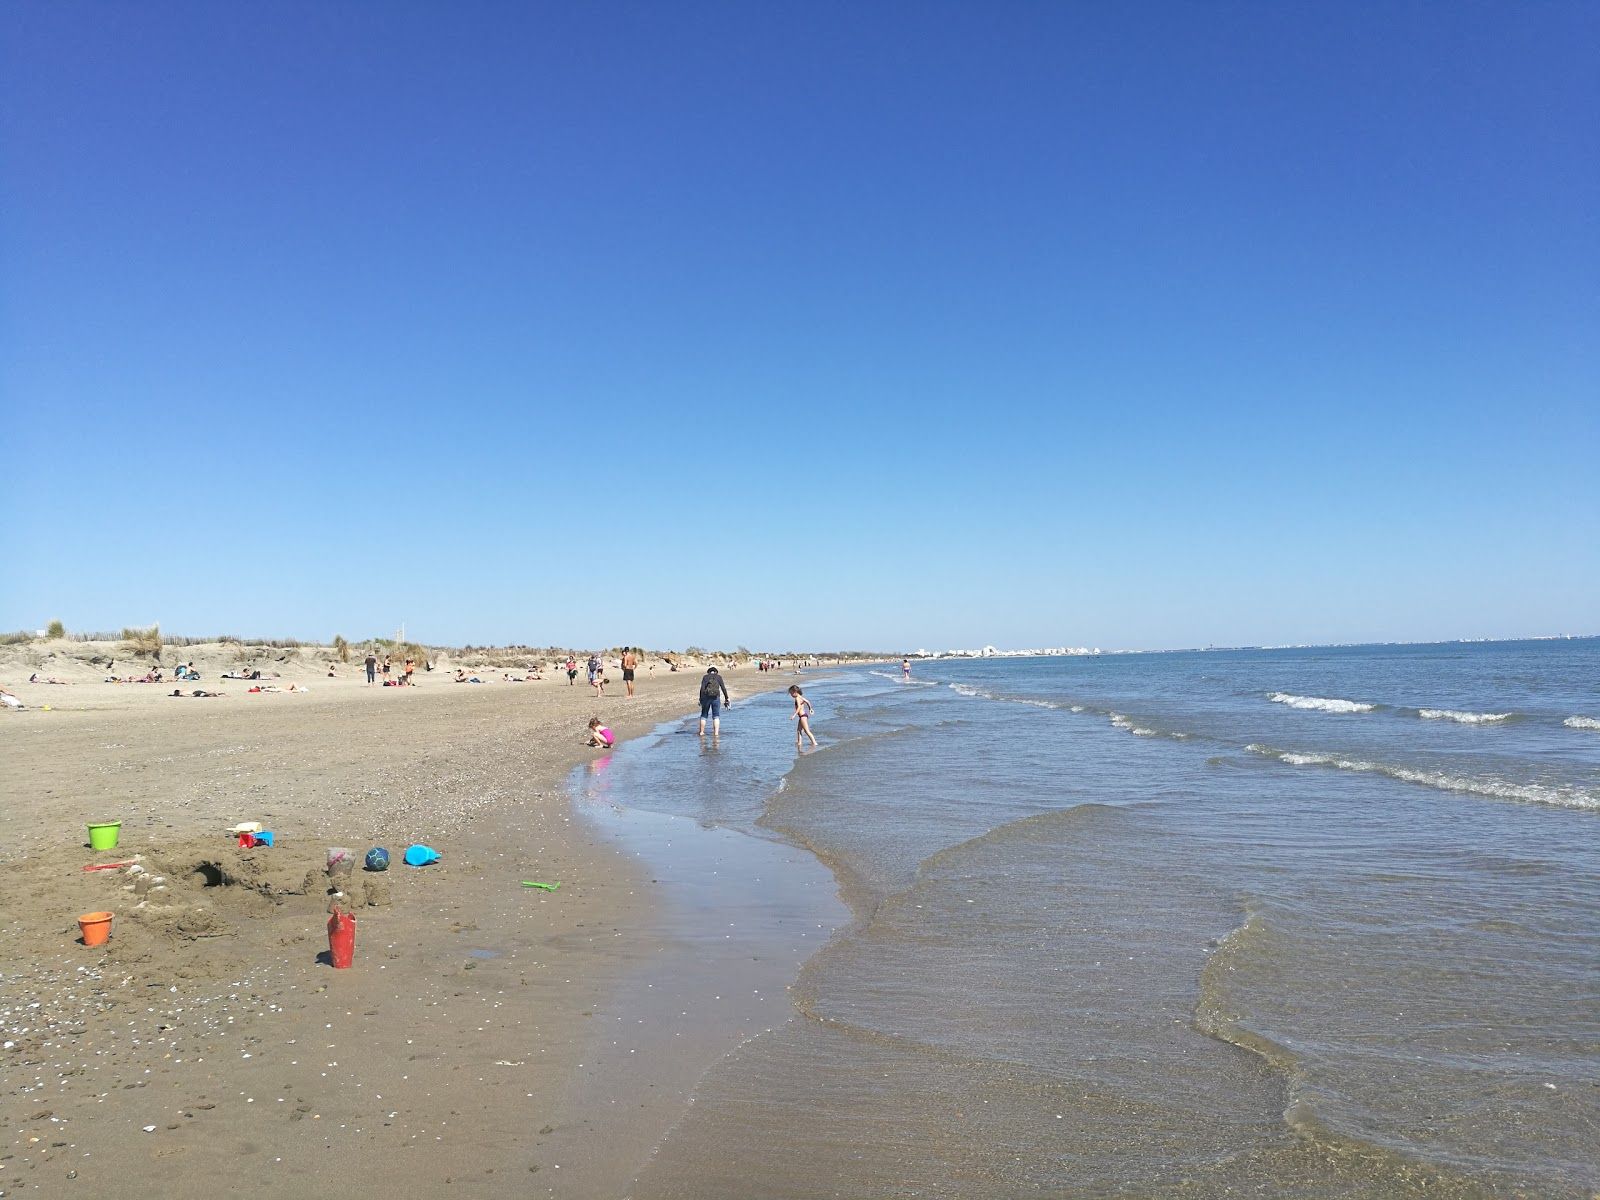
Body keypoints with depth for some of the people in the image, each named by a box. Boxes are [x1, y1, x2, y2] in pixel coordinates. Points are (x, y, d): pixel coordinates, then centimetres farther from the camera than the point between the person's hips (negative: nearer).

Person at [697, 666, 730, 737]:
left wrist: (701, 698, -2)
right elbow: (723, 688, 0)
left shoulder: (705, 677, 8)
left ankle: (701, 732, 15)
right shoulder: (718, 677, 8)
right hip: (716, 697, 0)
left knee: (704, 715, 14)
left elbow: (702, 688, -3)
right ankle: (716, 733, -4)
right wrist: (727, 698, 6)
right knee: (716, 716, 5)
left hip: (706, 697, 1)